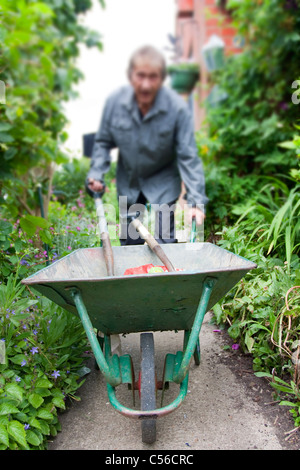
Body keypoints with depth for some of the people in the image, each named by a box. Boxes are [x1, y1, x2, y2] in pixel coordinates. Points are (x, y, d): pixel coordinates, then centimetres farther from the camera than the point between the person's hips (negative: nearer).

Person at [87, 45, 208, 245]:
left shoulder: (177, 107, -22)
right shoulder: (115, 101, -16)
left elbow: (188, 157, -20)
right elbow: (103, 142, 0)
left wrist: (196, 201, -26)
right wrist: (96, 173, -14)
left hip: (163, 185, -2)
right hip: (128, 184, 3)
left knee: (164, 242, -3)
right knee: (129, 243, 15)